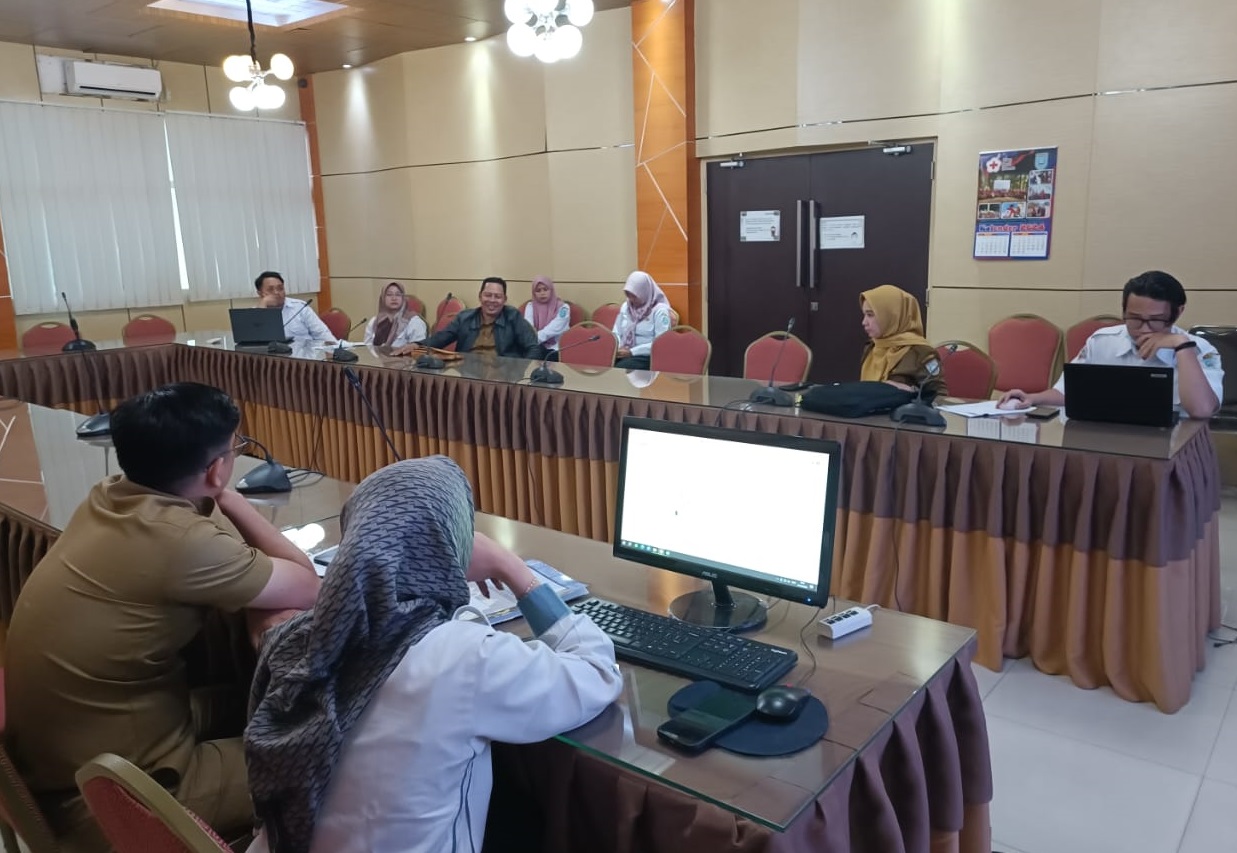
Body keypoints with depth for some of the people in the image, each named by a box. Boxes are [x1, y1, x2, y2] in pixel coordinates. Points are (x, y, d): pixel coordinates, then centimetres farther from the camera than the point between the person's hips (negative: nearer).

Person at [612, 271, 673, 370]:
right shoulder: (625, 306, 15)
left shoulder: (660, 310, -5)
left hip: (646, 356, -5)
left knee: (619, 369, -36)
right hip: (623, 353, 5)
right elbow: (616, 333, 20)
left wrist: (632, 351, -17)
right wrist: (616, 348, -4)